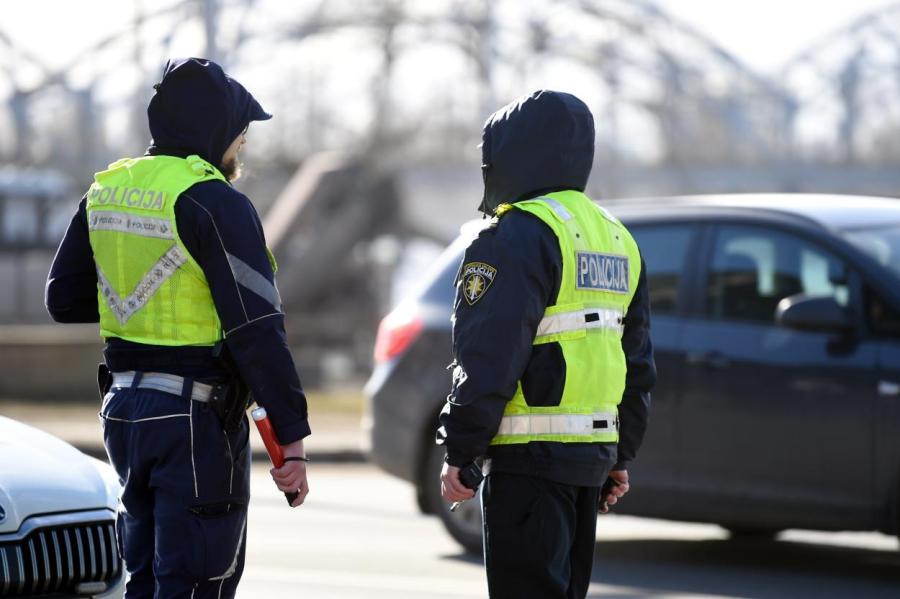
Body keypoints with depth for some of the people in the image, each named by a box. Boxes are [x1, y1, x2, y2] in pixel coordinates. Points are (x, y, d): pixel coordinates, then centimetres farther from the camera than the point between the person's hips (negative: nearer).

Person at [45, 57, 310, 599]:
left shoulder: (105, 192, 9)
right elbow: (256, 330, -18)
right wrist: (291, 437, -15)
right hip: (196, 417, -8)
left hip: (124, 411, 8)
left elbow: (64, 299, 16)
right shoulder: (216, 204, -15)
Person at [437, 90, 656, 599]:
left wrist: (460, 452, -13)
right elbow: (638, 365, 20)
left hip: (530, 460, -9)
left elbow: (491, 356, -19)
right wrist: (621, 456, 25)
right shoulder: (617, 239, 16)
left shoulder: (522, 236, -13)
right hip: (592, 458, 9)